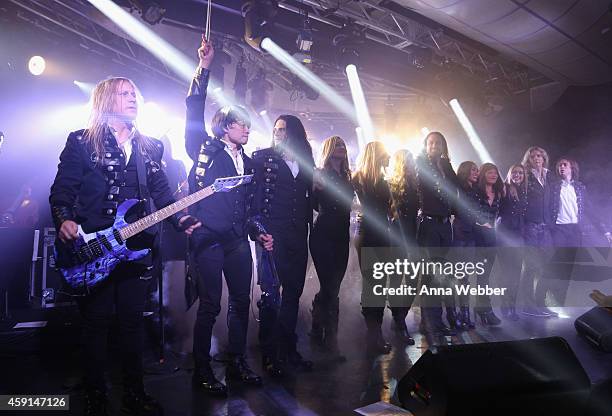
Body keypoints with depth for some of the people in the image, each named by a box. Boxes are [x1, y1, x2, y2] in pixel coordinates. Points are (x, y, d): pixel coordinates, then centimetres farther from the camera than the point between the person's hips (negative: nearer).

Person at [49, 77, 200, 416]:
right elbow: (61, 191, -3)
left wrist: (179, 218, -6)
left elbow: (163, 193, 10)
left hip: (135, 248, 4)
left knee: (132, 321, 11)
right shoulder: (82, 142, 0)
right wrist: (64, 221, -21)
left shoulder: (150, 147, 13)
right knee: (95, 322, 6)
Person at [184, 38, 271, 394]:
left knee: (241, 302, 10)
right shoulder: (206, 151, 1)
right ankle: (202, 370, 11)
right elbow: (195, 112, -9)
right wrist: (204, 68, -13)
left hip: (238, 240, 6)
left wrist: (260, 232, 12)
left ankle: (237, 363, 24)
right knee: (210, 305, -2)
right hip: (209, 238, -6)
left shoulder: (248, 162, 17)